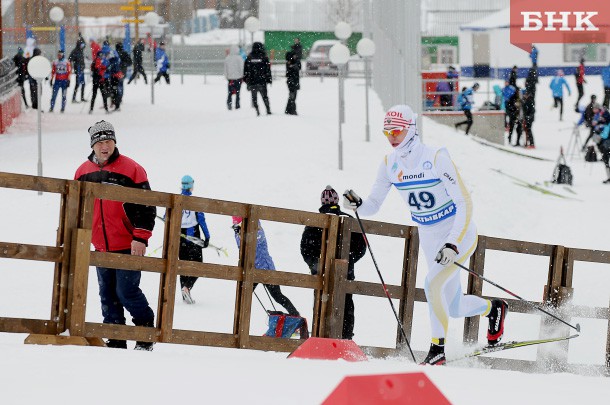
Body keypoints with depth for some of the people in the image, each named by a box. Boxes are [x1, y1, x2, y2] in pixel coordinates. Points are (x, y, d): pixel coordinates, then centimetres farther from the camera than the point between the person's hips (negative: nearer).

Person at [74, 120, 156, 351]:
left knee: (126, 292, -9)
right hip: (101, 247, 5)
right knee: (108, 295, 7)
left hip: (128, 247, -5)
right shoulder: (84, 172, 8)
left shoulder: (131, 169, -7)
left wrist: (140, 238, -14)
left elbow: (146, 206, -7)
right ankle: (116, 340, 13)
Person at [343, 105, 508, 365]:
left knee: (433, 283, -27)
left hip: (460, 234, -7)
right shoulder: (390, 164, -5)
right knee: (453, 308, 12)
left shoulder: (436, 158, -22)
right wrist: (356, 205, -21)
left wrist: (453, 245, -31)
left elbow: (465, 204, -22)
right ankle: (494, 308, 43)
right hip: (429, 238, 7)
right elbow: (373, 205, 2)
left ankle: (437, 351, -14)